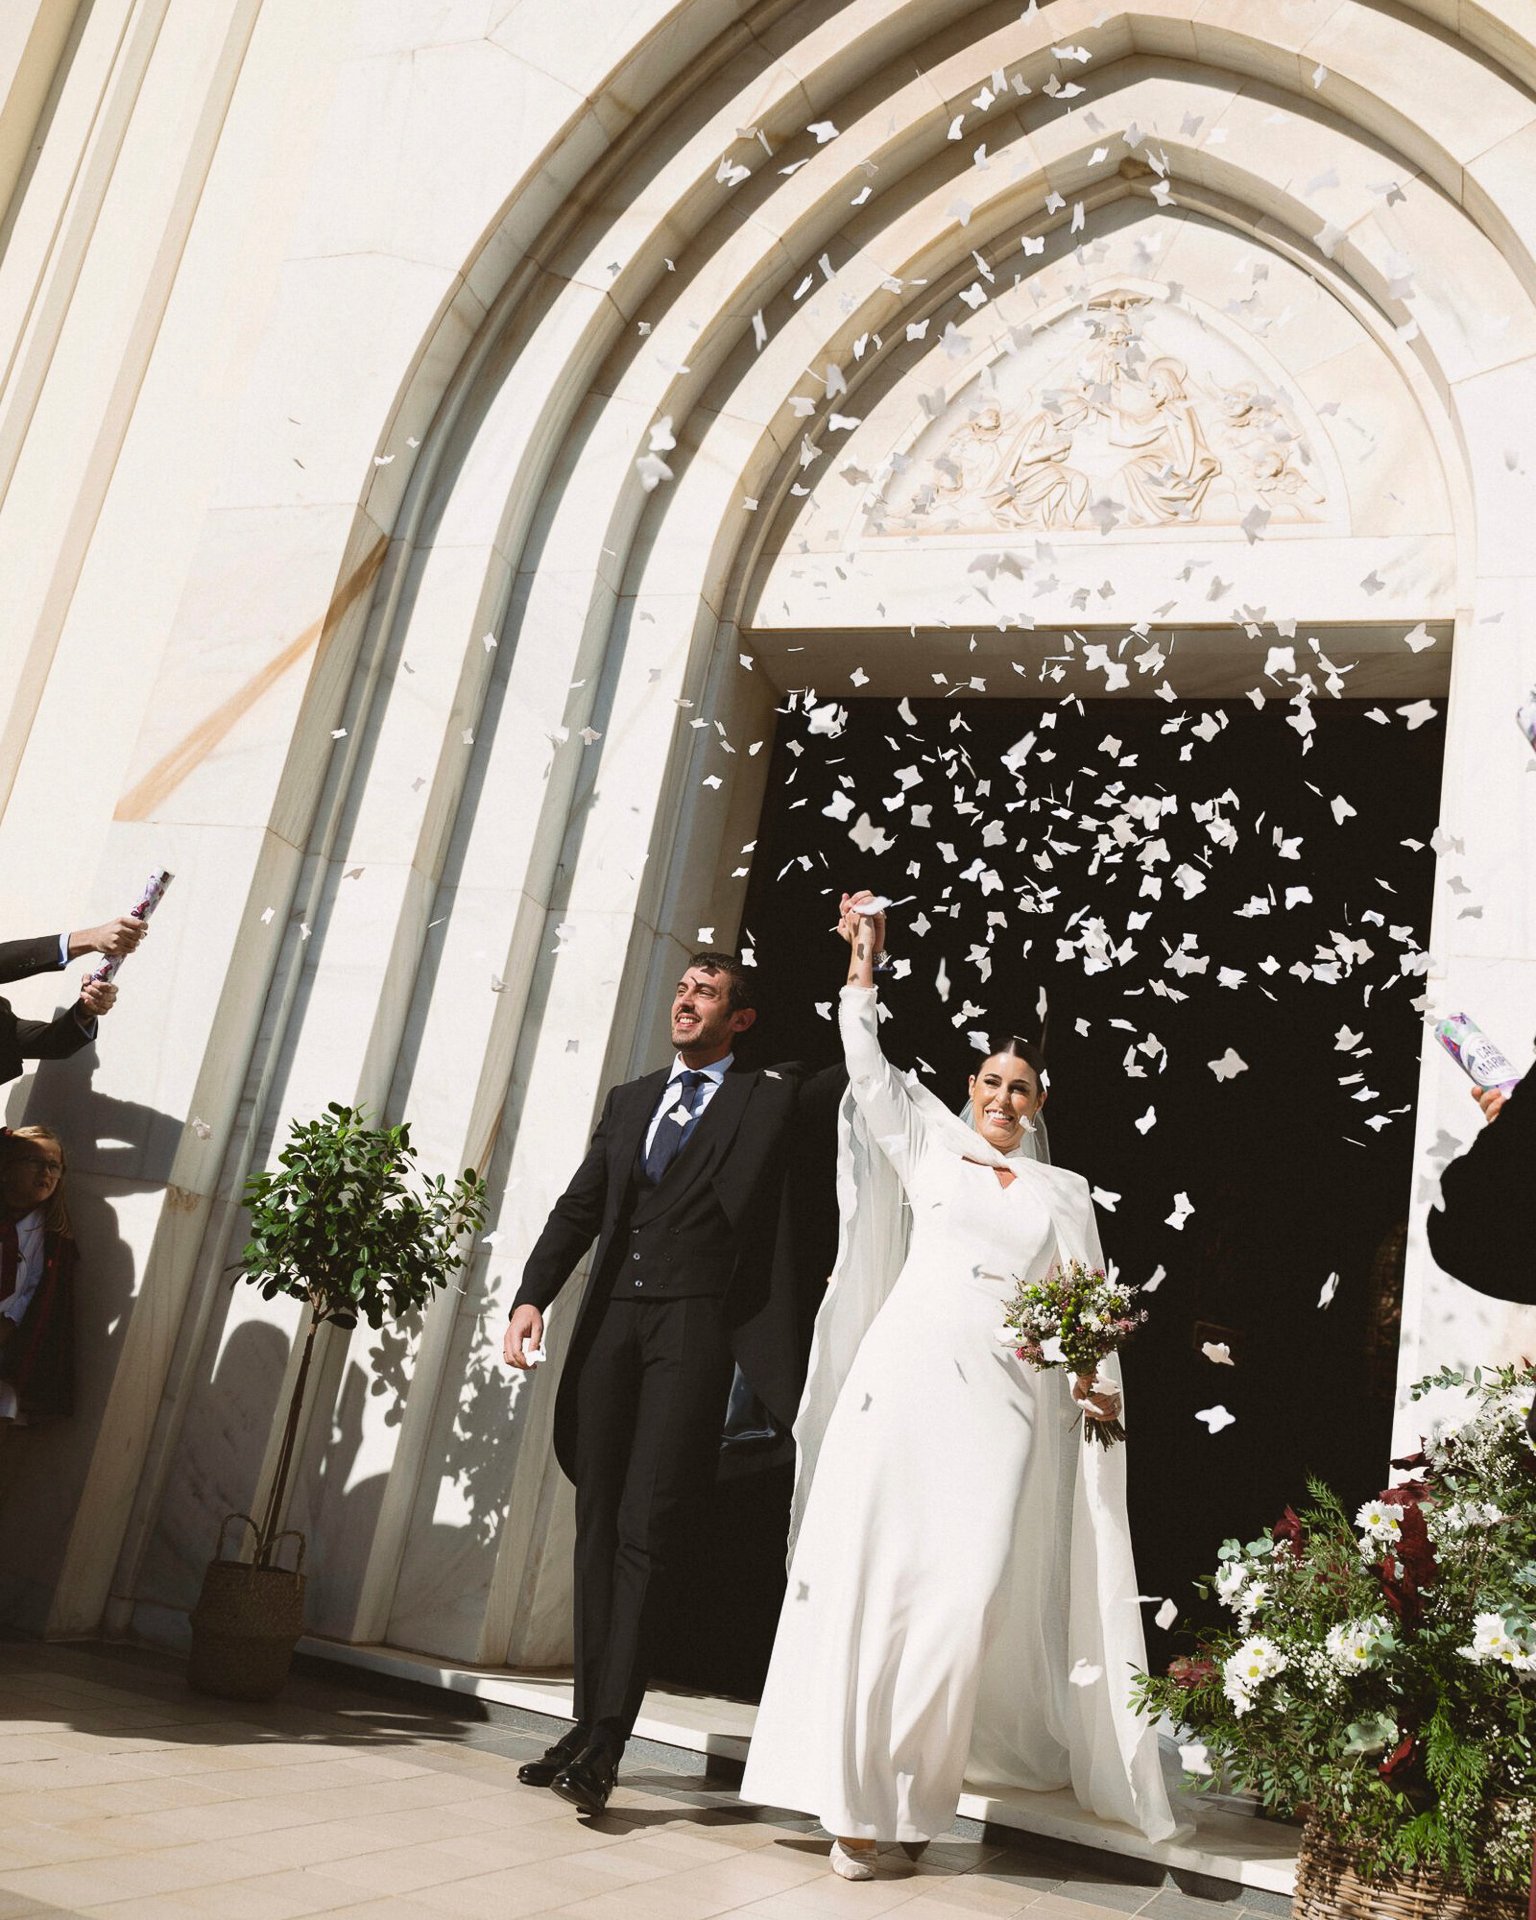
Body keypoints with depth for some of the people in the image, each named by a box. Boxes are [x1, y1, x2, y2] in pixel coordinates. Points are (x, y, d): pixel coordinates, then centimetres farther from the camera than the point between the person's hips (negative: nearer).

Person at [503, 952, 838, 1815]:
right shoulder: (630, 1099, 18)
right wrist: (533, 1296, -1)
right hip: (612, 1321, 5)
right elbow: (579, 1209, 12)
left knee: (644, 1528, -10)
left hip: (696, 1327, -5)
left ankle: (607, 1742, -9)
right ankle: (589, 1722, 15)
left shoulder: (773, 1097, 8)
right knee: (599, 1525, 7)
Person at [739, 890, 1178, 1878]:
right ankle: (858, 1795, 2)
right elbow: (871, 1069, 12)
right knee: (873, 1576, -5)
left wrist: (1101, 1382, -3)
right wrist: (866, 964, 9)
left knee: (971, 1592, -11)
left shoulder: (1065, 1191, 18)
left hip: (1003, 1397, 1)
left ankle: (916, 1791, 4)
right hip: (902, 1376, 0)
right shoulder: (930, 1150, 16)